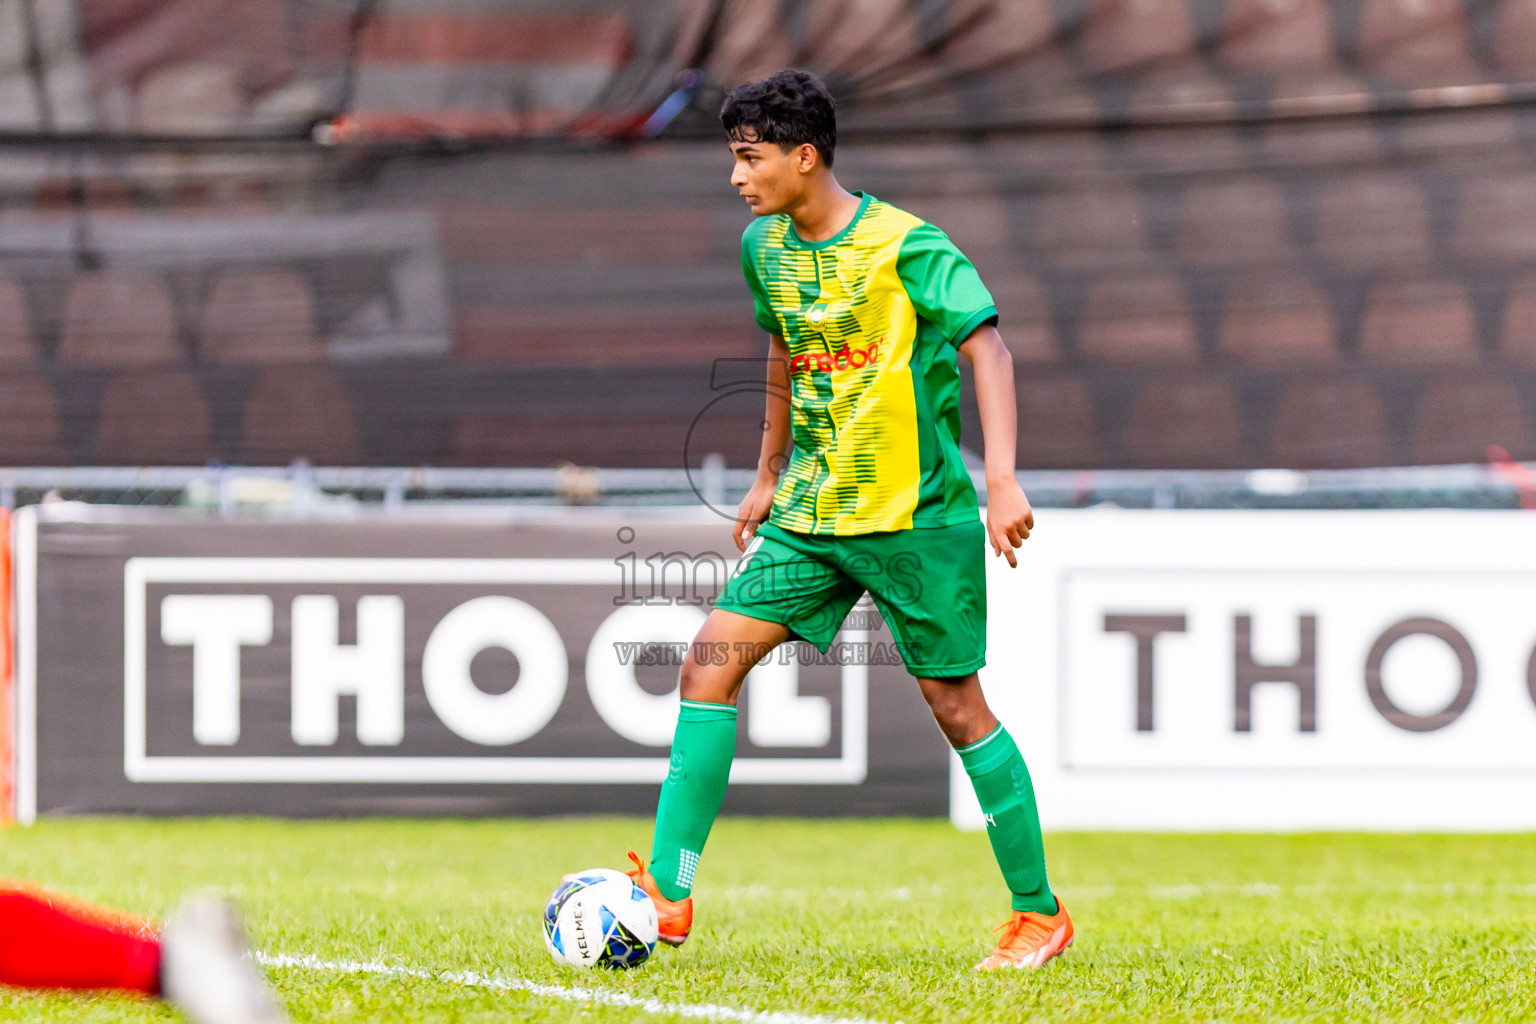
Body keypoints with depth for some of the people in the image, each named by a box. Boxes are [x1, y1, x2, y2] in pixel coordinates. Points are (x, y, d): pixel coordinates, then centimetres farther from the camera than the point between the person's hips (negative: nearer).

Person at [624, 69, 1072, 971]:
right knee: (710, 661, -6)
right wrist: (768, 476, 27)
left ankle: (1041, 913, 14)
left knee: (956, 704, 0)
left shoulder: (906, 246, -15)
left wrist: (1003, 479, -32)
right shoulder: (765, 249, 7)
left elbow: (986, 345, -21)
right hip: (812, 515, 6)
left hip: (919, 515, -6)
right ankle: (669, 895, -6)